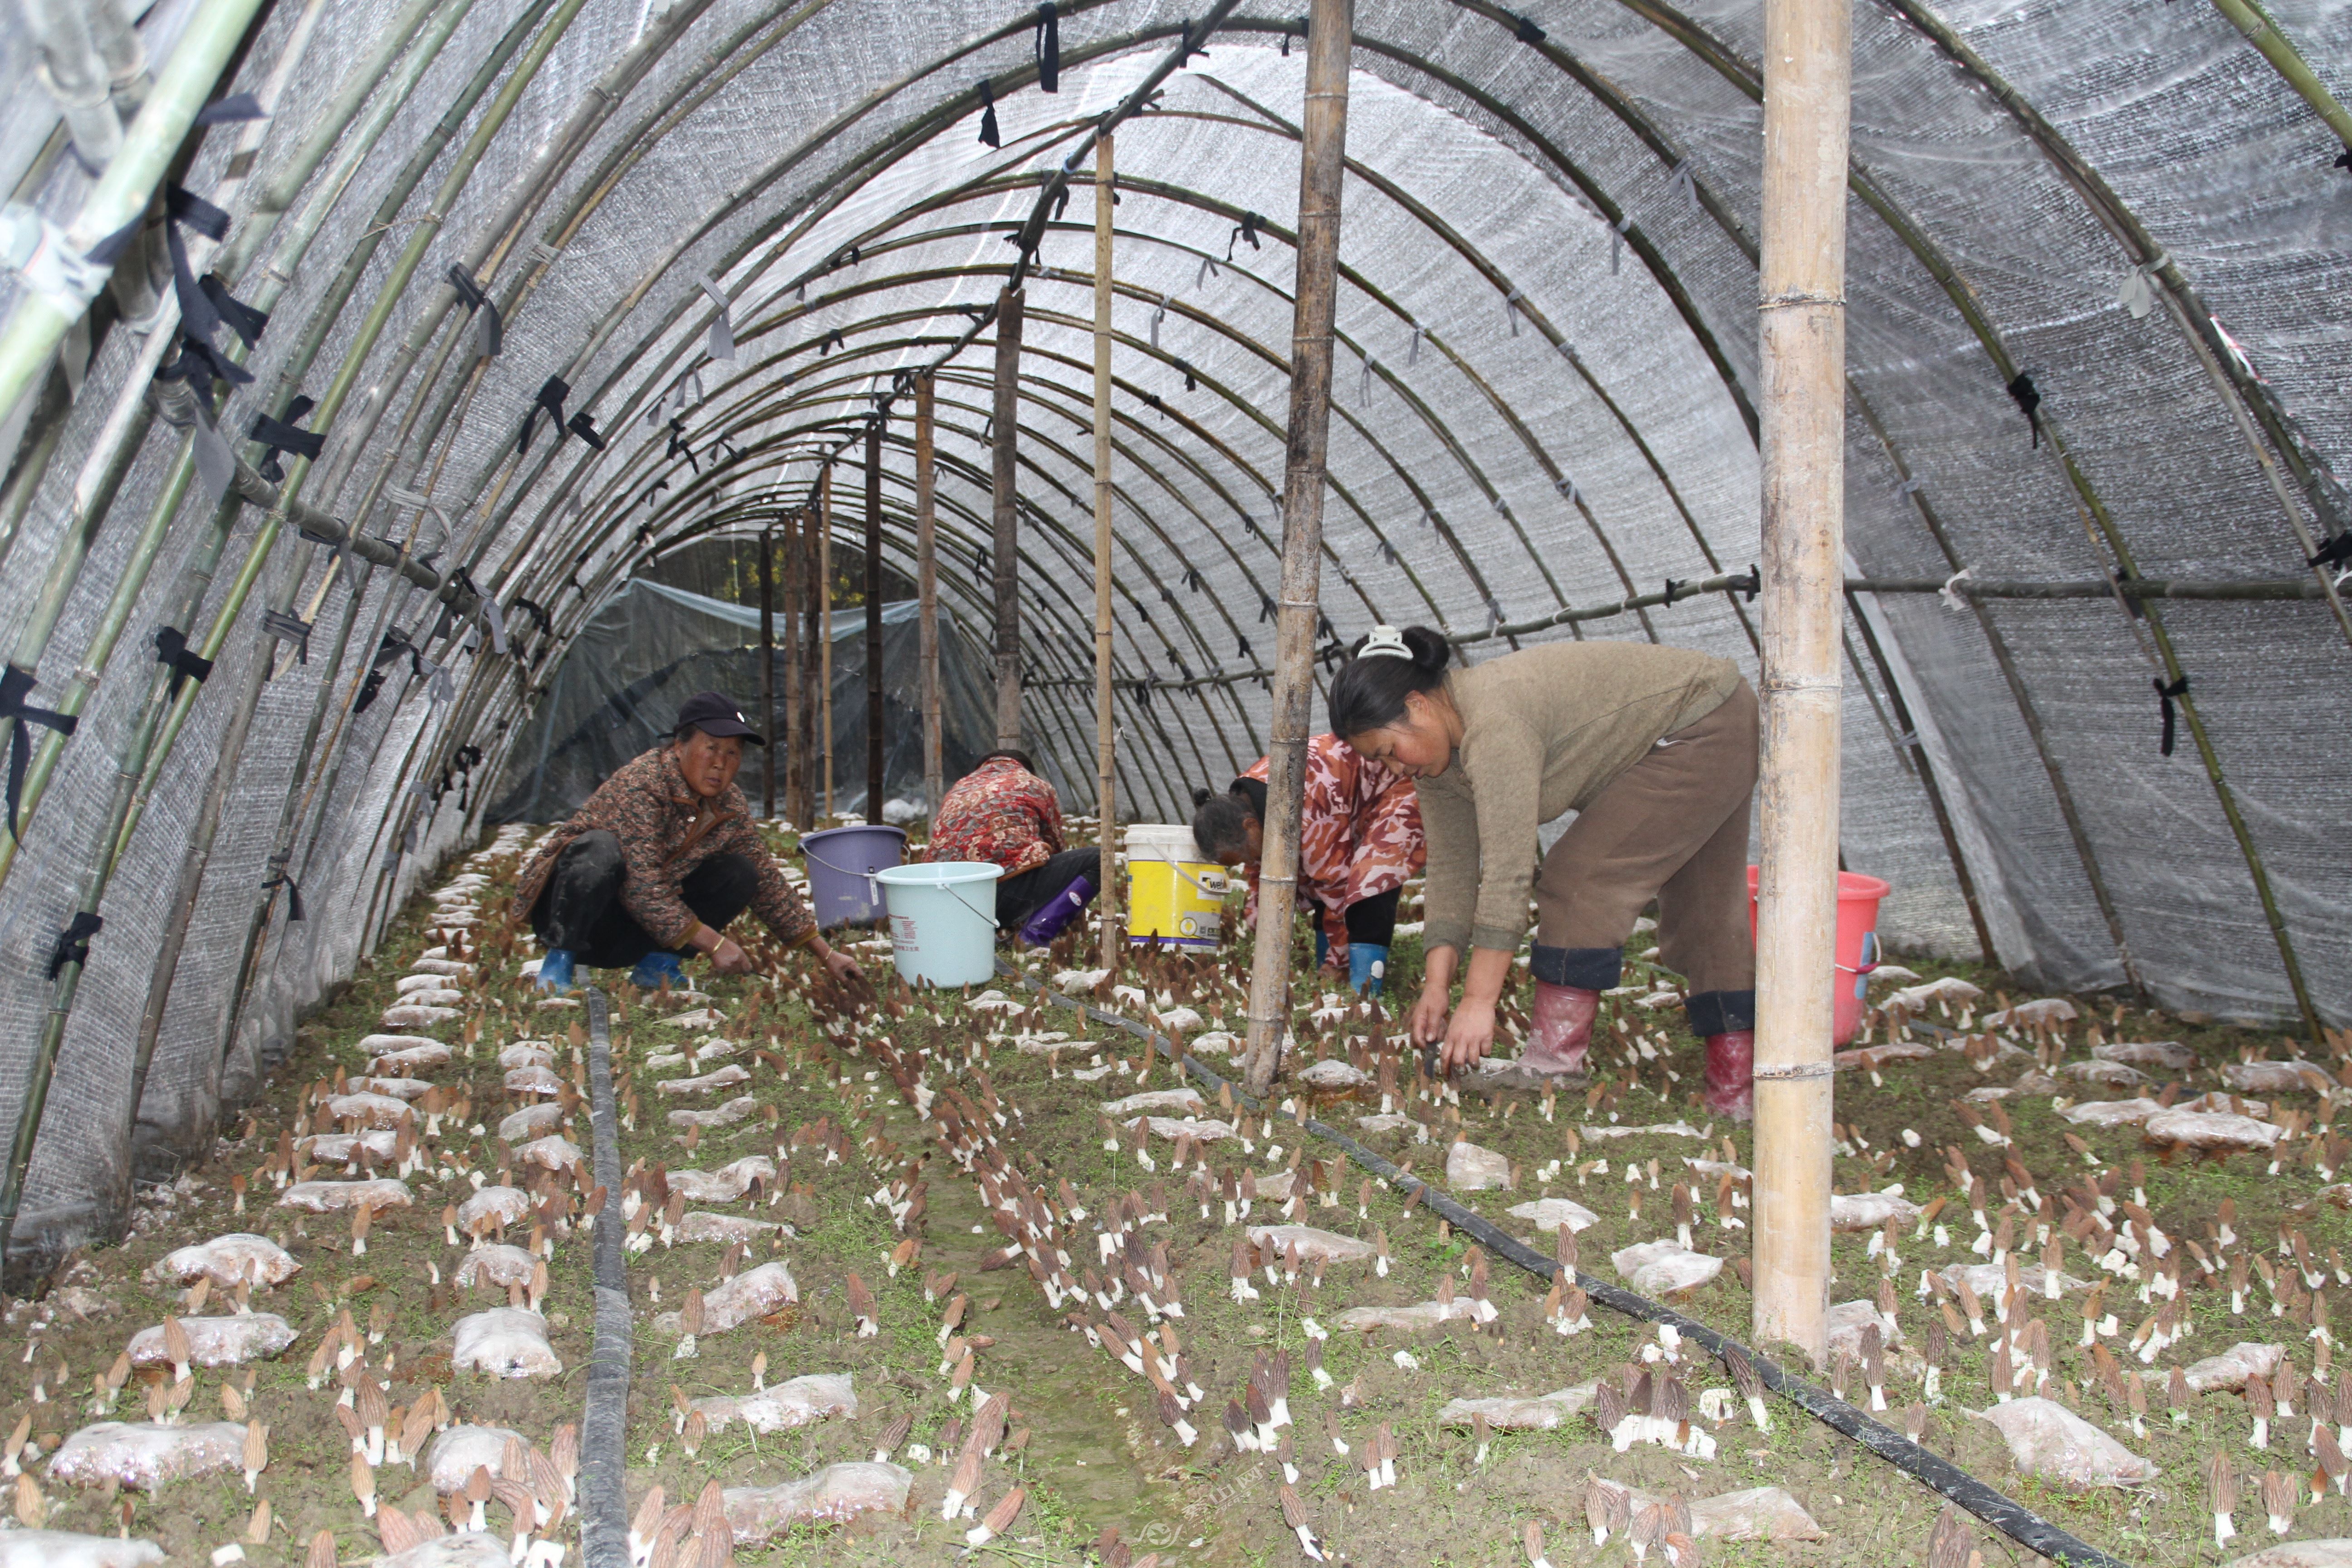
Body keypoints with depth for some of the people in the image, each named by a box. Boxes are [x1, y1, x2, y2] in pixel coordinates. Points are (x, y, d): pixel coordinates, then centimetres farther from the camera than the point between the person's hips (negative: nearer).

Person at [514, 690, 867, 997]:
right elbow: (642, 890, -30)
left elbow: (769, 883, 5)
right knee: (601, 848, -36)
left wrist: (826, 955, 1)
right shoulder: (641, 784, -24)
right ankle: (560, 958, -17)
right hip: (573, 910, -6)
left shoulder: (730, 807, -3)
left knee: (740, 874, -8)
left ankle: (657, 963, -2)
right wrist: (713, 943, -27)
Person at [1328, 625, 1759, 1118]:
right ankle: (1734, 1092, 16)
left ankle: (1555, 1066, -13)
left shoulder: (1495, 724, -32)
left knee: (1578, 880, -15)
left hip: (1711, 730, -10)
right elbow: (1451, 868, -1)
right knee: (1703, 913, 11)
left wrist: (1480, 1002, -30)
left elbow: (1508, 873, -33)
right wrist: (1437, 985, -9)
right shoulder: (1436, 746, -2)